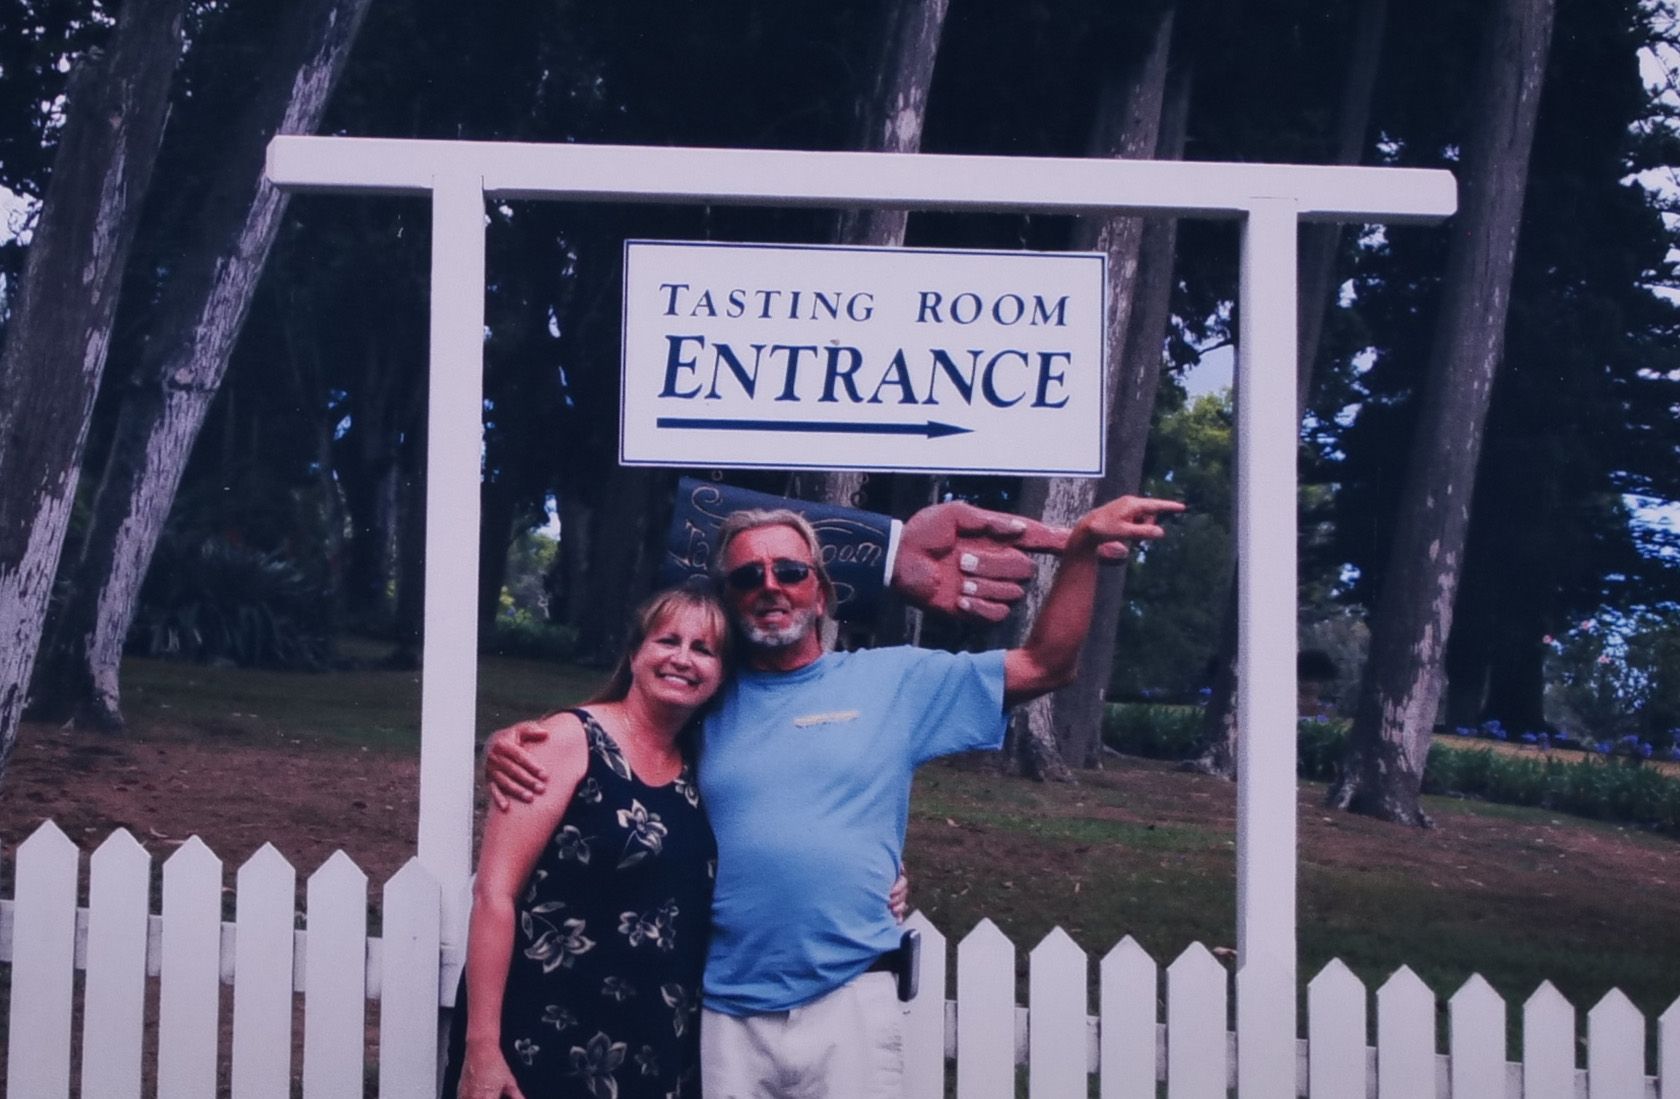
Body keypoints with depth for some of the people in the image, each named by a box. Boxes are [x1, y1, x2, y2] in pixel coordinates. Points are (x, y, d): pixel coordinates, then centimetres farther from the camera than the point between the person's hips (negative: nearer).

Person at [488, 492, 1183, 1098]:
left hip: (850, 1006, -1)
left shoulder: (894, 682, 5)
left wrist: (1082, 545, -7)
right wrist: (517, 741, -9)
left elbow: (1044, 665, 5)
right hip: (722, 1013, 1)